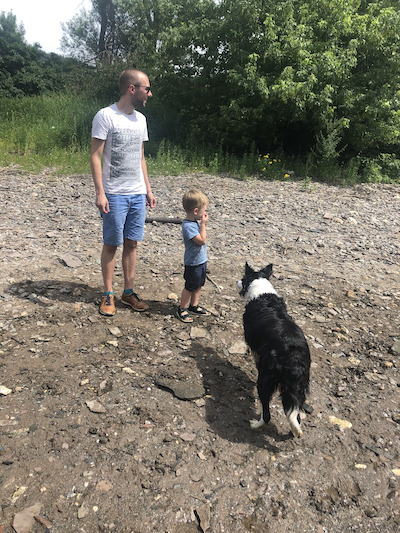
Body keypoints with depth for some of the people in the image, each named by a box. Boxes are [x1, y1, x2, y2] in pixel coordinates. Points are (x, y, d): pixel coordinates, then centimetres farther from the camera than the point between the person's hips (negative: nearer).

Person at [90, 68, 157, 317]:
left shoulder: (140, 119, 13)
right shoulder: (106, 116, -8)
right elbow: (95, 156, -10)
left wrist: (148, 189, 14)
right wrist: (100, 192, -16)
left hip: (138, 194, 6)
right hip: (114, 194, -6)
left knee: (132, 243, 9)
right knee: (111, 244, 2)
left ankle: (129, 292, 21)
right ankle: (108, 294, 16)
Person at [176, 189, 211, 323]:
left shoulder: (196, 221, 3)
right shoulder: (188, 226, -27)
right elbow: (202, 240, -27)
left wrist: (202, 223, 6)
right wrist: (203, 224, -22)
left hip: (201, 261, 9)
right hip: (193, 263, -9)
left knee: (199, 285, 21)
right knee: (190, 287, 5)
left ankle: (194, 306, 37)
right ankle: (182, 309, 22)